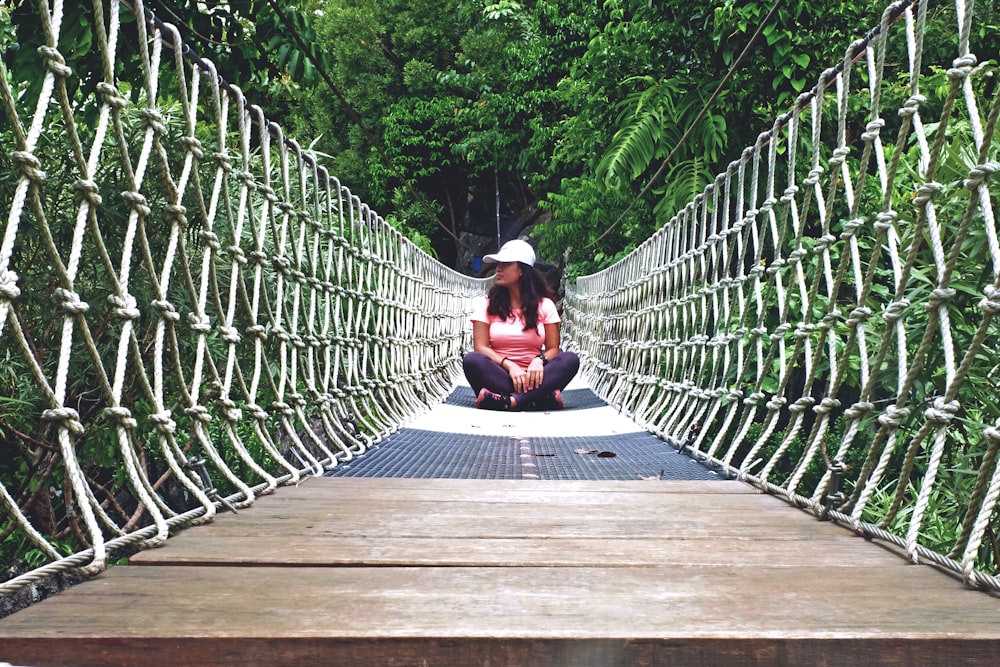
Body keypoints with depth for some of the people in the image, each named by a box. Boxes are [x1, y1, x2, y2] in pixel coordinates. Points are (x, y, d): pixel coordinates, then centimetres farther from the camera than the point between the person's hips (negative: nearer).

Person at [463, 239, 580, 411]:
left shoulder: (545, 305, 9)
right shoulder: (486, 304, 8)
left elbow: (553, 349, 4)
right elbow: (480, 347, -3)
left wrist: (539, 360, -20)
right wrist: (509, 365, -20)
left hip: (532, 376, 1)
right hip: (499, 375, -1)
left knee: (570, 359, -26)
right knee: (472, 360, -32)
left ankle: (507, 401, -41)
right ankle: (543, 399, -38)